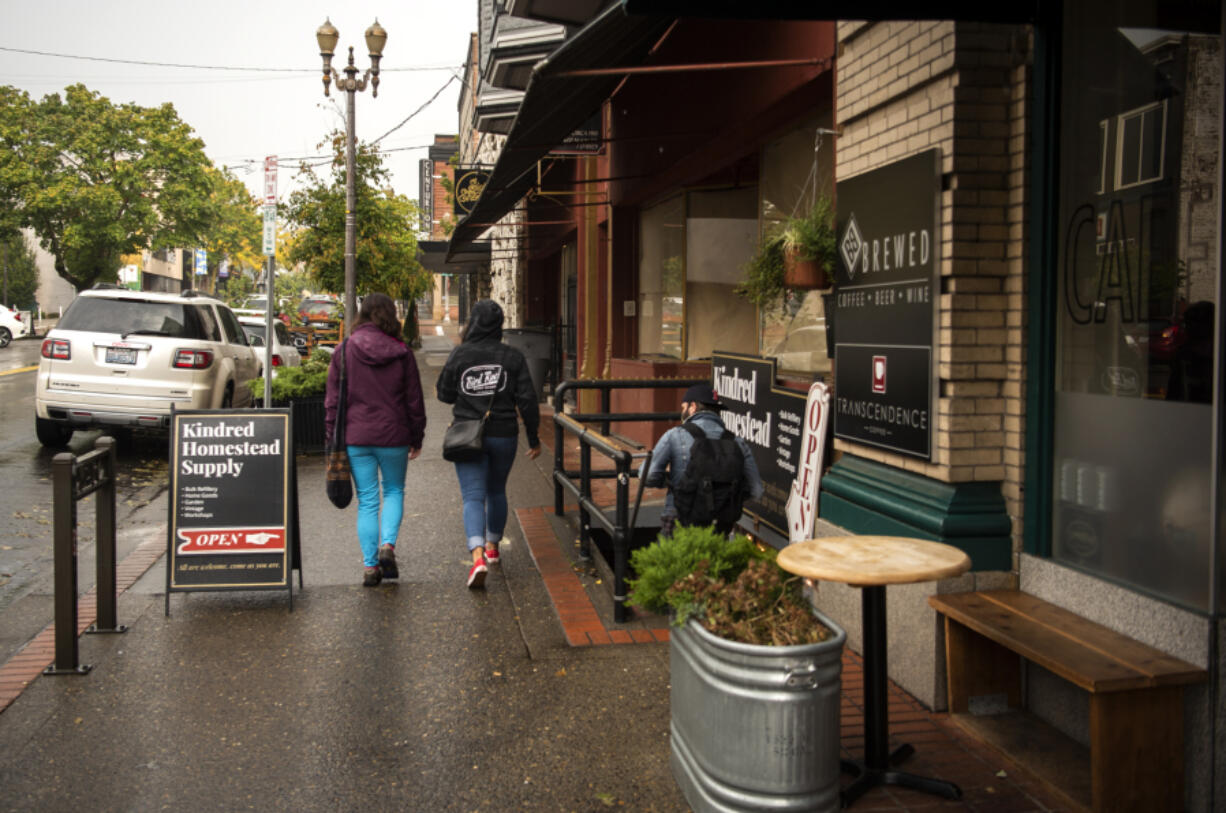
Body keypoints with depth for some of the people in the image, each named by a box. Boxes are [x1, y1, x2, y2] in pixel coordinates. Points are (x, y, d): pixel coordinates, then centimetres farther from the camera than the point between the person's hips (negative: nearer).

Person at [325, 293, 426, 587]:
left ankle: (370, 566, 8)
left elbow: (333, 400, 0)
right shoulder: (401, 353, -2)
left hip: (356, 437, 1)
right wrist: (416, 438, 12)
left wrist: (333, 440, 7)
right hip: (394, 436, 0)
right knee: (394, 490, 18)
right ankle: (388, 545, -2)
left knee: (367, 501, 8)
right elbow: (414, 400, 2)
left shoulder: (344, 351, -1)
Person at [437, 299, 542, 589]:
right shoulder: (513, 357, -4)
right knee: (496, 492, 21)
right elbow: (527, 400, -6)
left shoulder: (459, 355, -6)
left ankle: (478, 555, -23)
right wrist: (533, 438, 3)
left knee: (473, 497, -4)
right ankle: (492, 546, 36)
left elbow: (445, 395, 3)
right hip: (503, 436, 2)